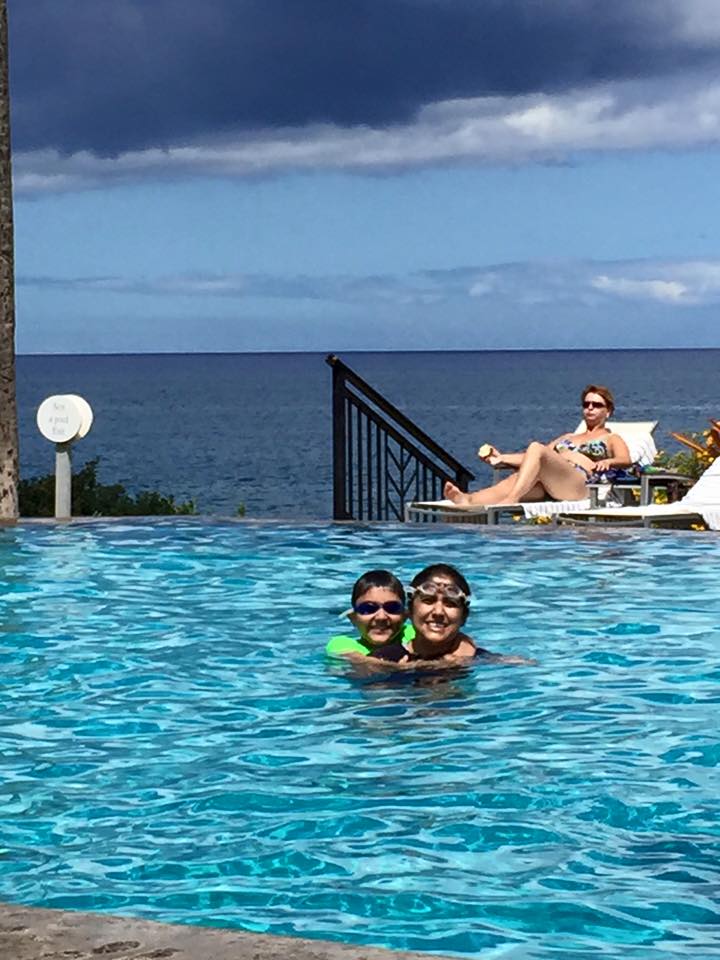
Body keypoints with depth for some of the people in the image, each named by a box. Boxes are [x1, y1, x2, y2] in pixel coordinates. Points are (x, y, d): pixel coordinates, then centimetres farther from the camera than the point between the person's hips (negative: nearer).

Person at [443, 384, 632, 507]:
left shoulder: (612, 439, 26)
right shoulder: (568, 438, 42)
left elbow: (625, 460, 4)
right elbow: (533, 458, 32)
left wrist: (607, 462, -21)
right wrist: (501, 458, 17)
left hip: (578, 483, -5)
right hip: (547, 486, 5)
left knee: (536, 448, -33)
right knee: (511, 482, -31)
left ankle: (510, 500, -54)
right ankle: (467, 500, -61)